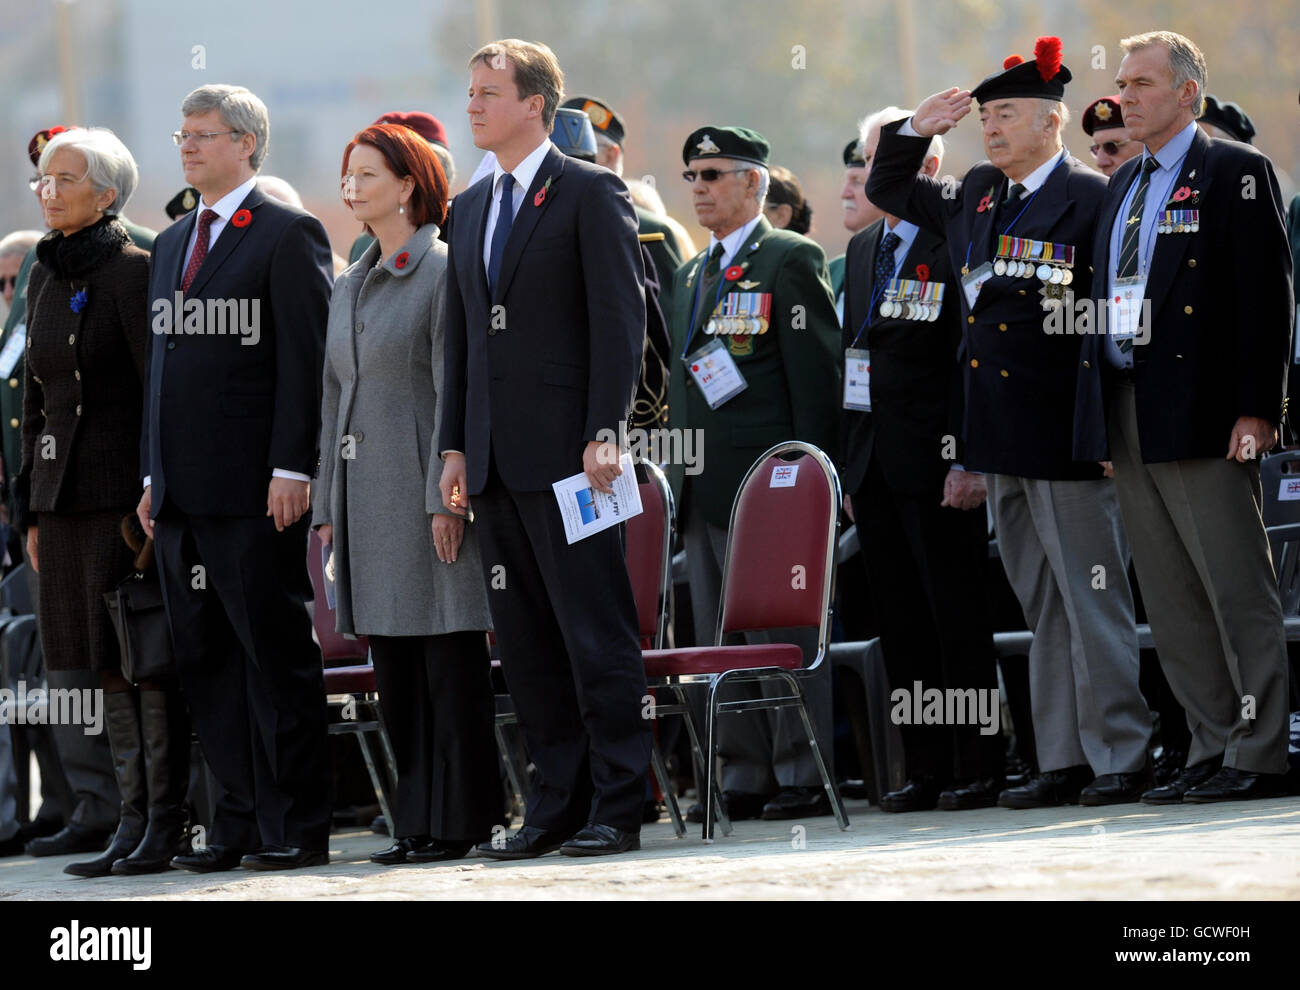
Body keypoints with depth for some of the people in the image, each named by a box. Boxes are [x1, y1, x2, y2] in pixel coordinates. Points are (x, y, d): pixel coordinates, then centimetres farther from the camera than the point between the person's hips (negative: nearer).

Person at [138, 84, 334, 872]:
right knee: (207, 660, 8)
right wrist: (154, 474, 16)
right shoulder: (173, 244, 19)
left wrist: (291, 469, -16)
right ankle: (240, 822, 13)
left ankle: (297, 827, 0)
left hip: (253, 490, -8)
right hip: (183, 494, 8)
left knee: (276, 658, -3)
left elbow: (307, 359, -10)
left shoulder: (288, 236, -5)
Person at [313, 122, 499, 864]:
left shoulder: (444, 273, -5)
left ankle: (458, 821, -3)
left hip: (423, 486, -8)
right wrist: (328, 507, 15)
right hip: (364, 491, 8)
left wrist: (446, 495, -16)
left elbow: (455, 390, -11)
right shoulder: (349, 289, 17)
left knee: (450, 660, -5)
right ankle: (418, 819, 11)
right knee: (394, 666, 7)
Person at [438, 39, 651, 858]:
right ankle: (559, 803, 13)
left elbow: (621, 319, -9)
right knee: (526, 642, 8)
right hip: (497, 456, 7)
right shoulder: (471, 207, 18)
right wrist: (455, 444, 13)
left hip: (565, 451, -7)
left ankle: (616, 809, -3)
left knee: (596, 635, -5)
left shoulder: (592, 194, -4)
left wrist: (604, 432, -16)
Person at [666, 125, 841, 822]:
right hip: (705, 489, 8)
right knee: (719, 639, 8)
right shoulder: (690, 276, 21)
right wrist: (678, 473, 16)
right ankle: (745, 777, 12)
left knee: (785, 633, -6)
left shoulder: (790, 260, -4)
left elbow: (816, 374, -9)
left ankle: (802, 776, -2)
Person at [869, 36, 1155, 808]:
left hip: (1063, 436, -8)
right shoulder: (976, 195, 13)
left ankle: (1122, 758, 0)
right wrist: (916, 131, 10)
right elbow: (890, 192, 29)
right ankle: (1064, 762, 14)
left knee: (1093, 599, -4)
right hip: (1001, 440, 8)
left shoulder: (1091, 199, -8)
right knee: (1042, 607, 11)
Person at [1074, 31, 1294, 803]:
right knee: (1172, 602, 8)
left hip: (1203, 418, -8)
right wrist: (1102, 413, 12)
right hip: (1127, 415, 8)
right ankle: (1213, 750, 12)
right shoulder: (1124, 186, 19)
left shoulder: (1235, 173, -4)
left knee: (1238, 589, -5)